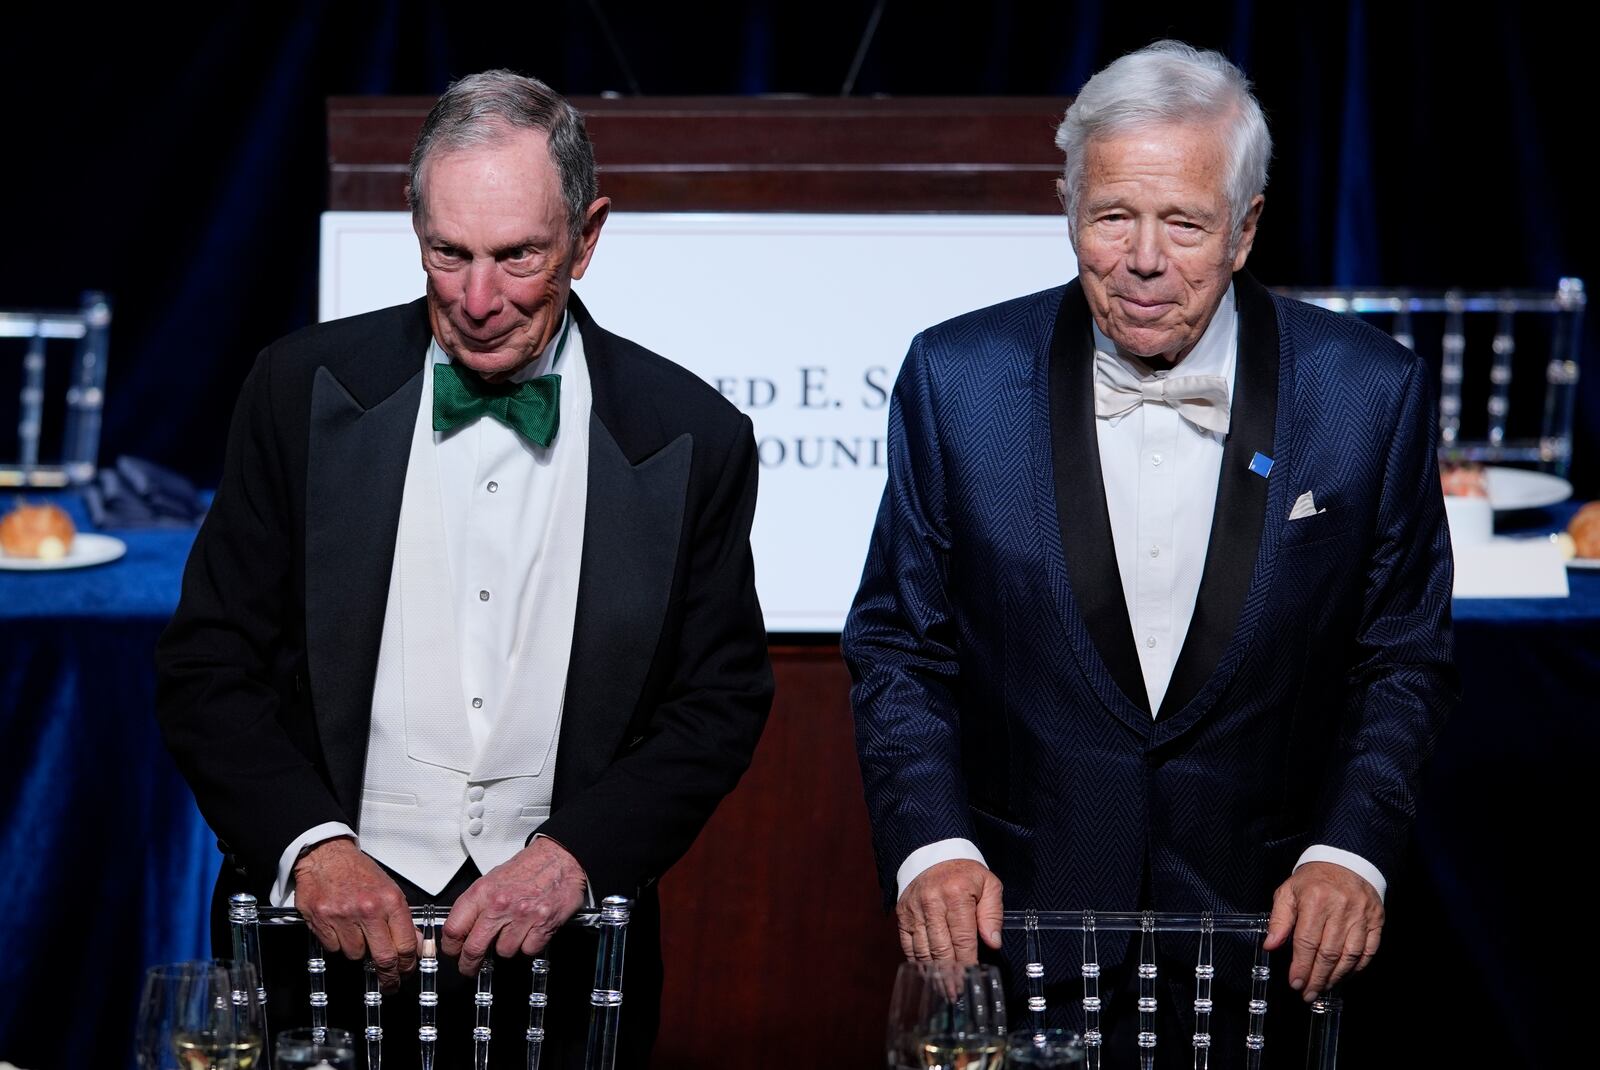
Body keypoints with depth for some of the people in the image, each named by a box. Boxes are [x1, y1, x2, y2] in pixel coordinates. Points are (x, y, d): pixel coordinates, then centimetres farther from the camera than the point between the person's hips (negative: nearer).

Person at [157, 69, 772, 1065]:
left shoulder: (693, 439, -3)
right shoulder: (305, 388, -2)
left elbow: (721, 701, 2)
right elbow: (209, 666, -1)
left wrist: (574, 854, -13)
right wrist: (313, 844, -15)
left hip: (563, 943, 0)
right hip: (331, 935, 0)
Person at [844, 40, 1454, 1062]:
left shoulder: (1370, 392, -5)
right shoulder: (958, 378, -5)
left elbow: (1405, 660, 3)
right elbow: (898, 646, 2)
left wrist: (1352, 853, -11)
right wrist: (931, 846, -12)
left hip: (1268, 939, 0)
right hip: (1011, 923, 0)